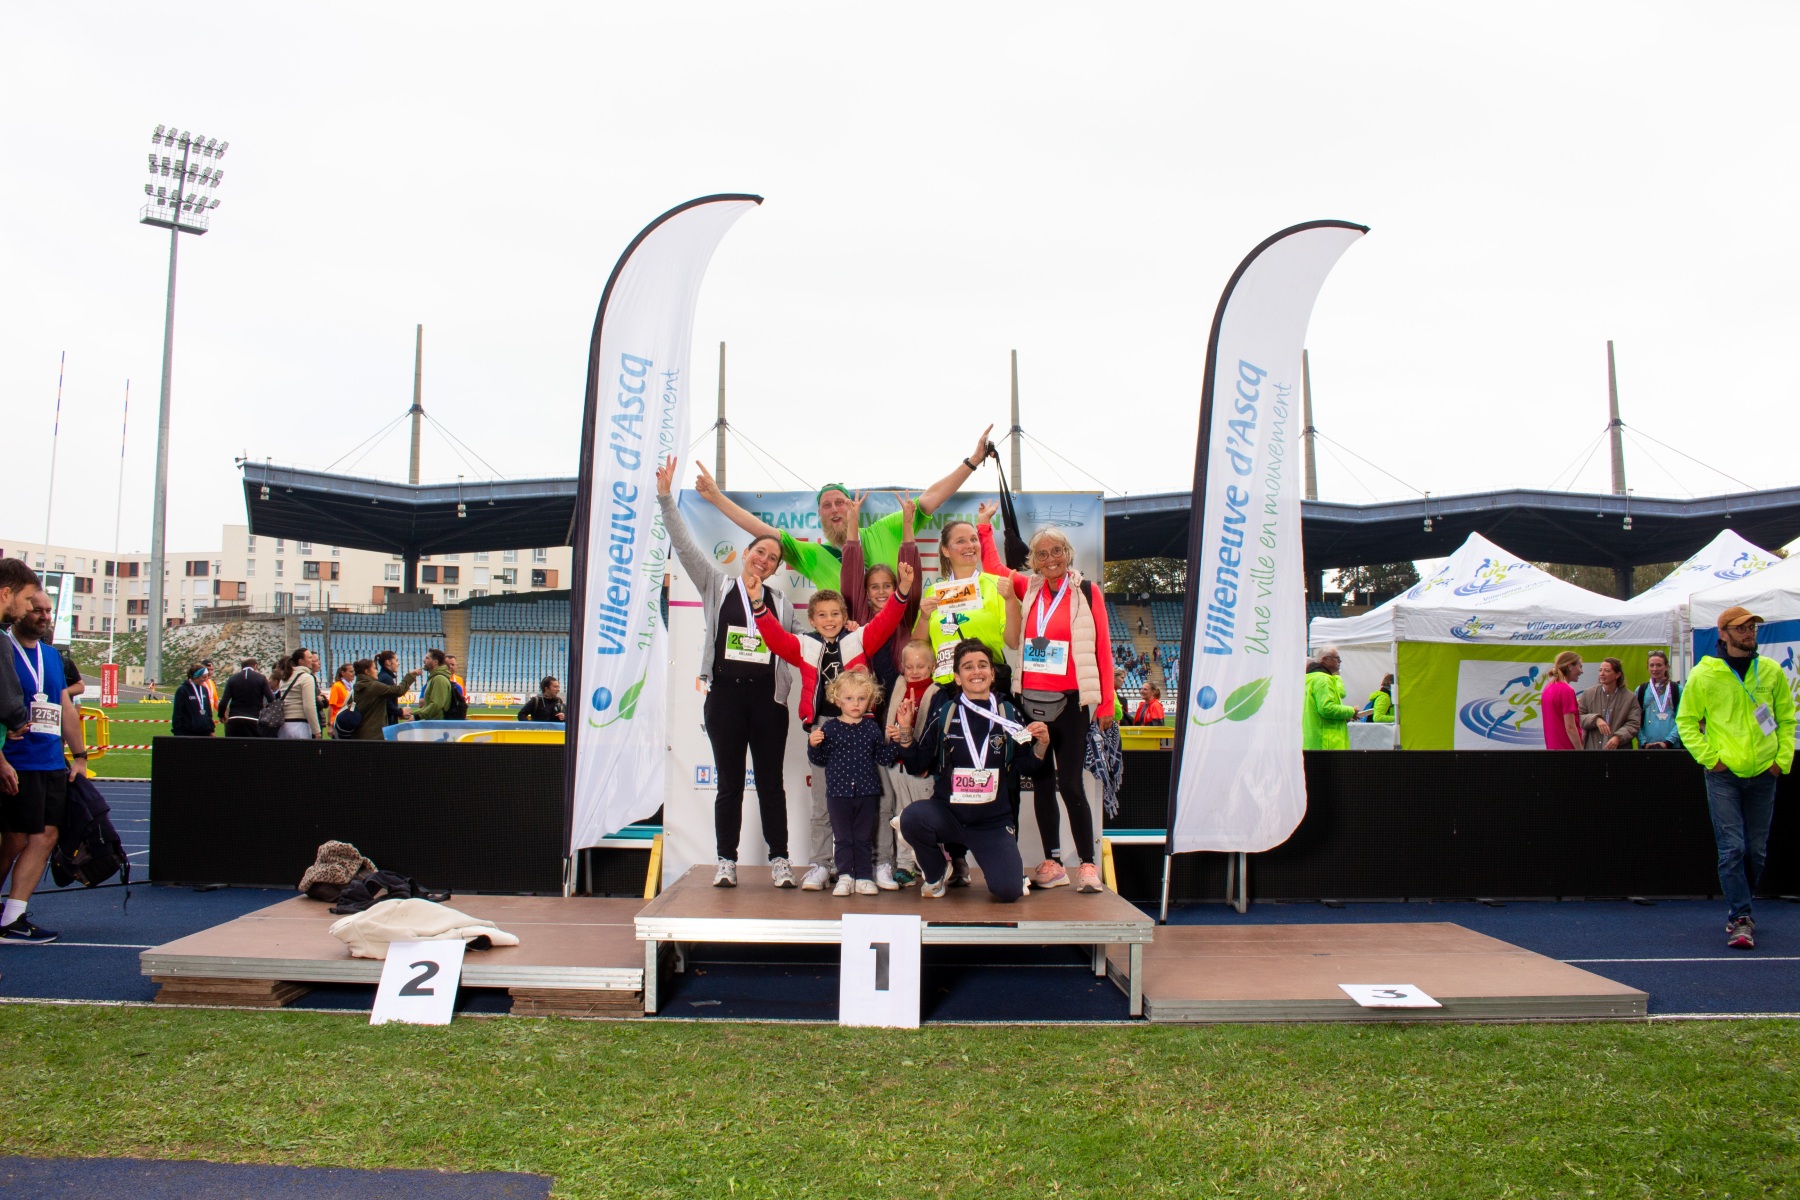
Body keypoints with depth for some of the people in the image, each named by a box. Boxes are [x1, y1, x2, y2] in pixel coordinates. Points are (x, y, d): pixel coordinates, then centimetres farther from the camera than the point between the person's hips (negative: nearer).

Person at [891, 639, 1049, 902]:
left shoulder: (1009, 713, 2)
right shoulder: (943, 713, 1)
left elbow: (1024, 765, 5)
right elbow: (919, 765, 2)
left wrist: (1041, 744, -12)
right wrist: (905, 732, -10)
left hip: (994, 820, 0)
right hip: (946, 811, 0)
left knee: (1008, 891, -19)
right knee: (912, 817, -33)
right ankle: (936, 873, 1)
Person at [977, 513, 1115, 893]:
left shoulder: (1087, 592, -3)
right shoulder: (1028, 588, 8)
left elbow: (1102, 649, -4)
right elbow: (993, 567, 25)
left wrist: (1106, 704, -6)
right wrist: (985, 526, 20)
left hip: (1069, 702, -4)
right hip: (1031, 700, 4)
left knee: (1070, 783, -5)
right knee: (1041, 782, 8)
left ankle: (1088, 863, 6)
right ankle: (1052, 863, 16)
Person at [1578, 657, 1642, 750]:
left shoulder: (1630, 698, 4)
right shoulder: (1588, 694, 7)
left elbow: (1633, 724, -3)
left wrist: (1618, 737, -19)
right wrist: (1596, 719, -15)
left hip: (1618, 748, -1)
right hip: (1592, 747, 1)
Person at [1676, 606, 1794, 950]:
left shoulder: (1772, 671, 5)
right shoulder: (1704, 674, -4)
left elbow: (1787, 719, 13)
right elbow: (1686, 721, 2)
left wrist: (1783, 758, 2)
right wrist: (1708, 757, -7)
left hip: (1763, 774, 3)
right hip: (1724, 775, -3)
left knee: (1756, 850, 9)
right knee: (1732, 848, -8)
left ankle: (1739, 909, 27)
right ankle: (1740, 919, -4)